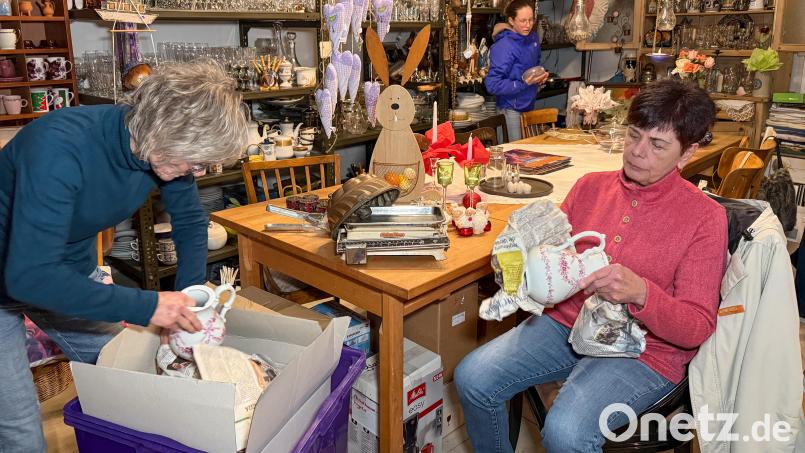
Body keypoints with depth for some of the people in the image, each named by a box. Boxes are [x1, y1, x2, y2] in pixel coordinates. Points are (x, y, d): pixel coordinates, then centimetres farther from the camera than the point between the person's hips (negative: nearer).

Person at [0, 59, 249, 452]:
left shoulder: (165, 148, -18)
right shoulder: (60, 147, -37)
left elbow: (189, 220, -1)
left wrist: (186, 304, -12)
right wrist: (147, 307, -38)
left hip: (72, 271, 6)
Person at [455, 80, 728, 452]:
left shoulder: (704, 217, -8)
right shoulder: (591, 186, 5)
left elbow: (697, 329, -11)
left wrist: (640, 292, -31)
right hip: (566, 322, 5)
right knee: (472, 378, -13)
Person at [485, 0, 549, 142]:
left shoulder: (533, 38, 4)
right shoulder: (504, 46, -19)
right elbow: (492, 85, -23)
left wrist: (541, 76, 2)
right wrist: (524, 83, -24)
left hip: (529, 104, 7)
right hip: (512, 108, -7)